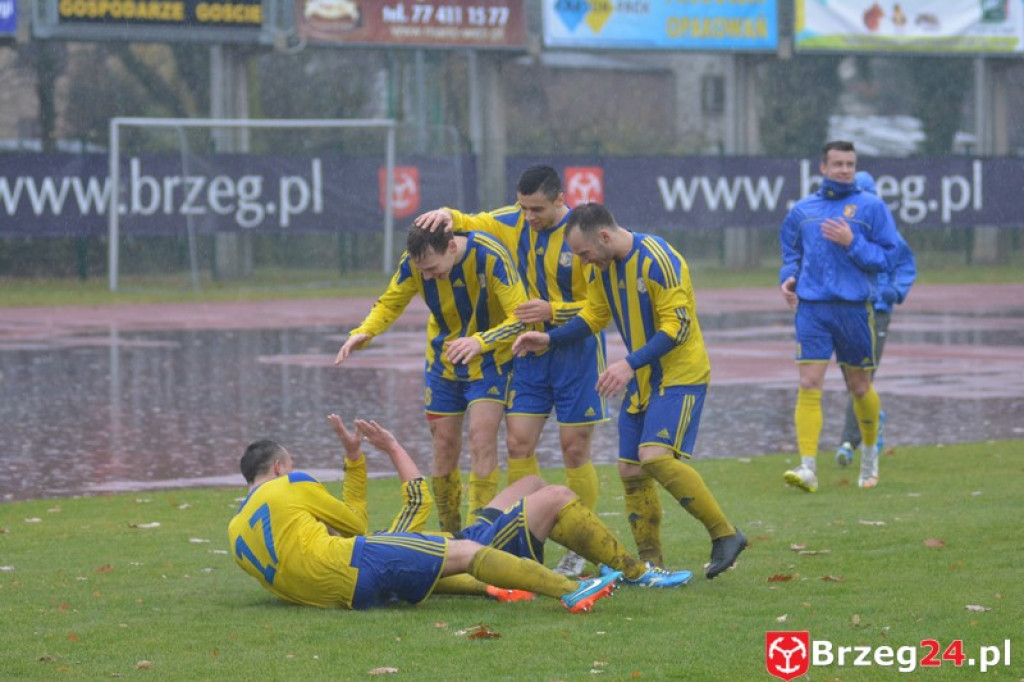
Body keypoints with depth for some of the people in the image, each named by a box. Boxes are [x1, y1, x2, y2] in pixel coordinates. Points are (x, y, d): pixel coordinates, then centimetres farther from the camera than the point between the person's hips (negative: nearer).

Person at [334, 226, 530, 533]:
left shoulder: (491, 256, -29)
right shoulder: (413, 262, -17)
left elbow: (520, 317, -28)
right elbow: (390, 302, -2)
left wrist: (479, 341, -44)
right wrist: (363, 333, -22)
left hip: (489, 359, -4)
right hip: (443, 362, 4)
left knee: (482, 437, -17)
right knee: (444, 446, 5)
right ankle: (449, 533, 20)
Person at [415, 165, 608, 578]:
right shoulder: (513, 223, 1)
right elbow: (471, 224, 15)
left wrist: (554, 311, -25)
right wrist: (448, 216, -8)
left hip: (576, 353, -5)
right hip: (529, 351, 5)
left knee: (574, 450, -1)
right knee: (519, 443, -1)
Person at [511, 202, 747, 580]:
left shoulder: (657, 259, -22)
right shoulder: (604, 266, 5)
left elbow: (677, 325, -24)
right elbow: (593, 315, 17)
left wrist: (630, 363, -32)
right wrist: (549, 339, 3)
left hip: (680, 375, -9)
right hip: (641, 382, 9)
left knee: (655, 456, -23)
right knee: (630, 471, 4)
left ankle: (724, 534, -12)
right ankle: (650, 562, 13)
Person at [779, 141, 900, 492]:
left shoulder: (871, 207, 2)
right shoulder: (802, 210, 12)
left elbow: (887, 257, -2)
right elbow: (791, 252, 24)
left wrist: (852, 243, -15)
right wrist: (788, 278, 4)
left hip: (854, 306, -1)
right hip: (812, 307, 1)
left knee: (859, 387, 11)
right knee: (809, 384, -12)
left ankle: (870, 452, 36)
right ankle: (808, 468, -16)